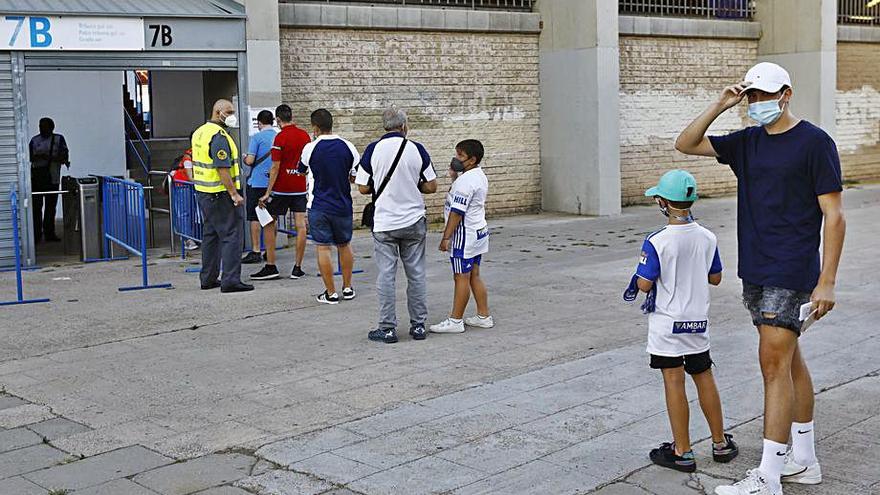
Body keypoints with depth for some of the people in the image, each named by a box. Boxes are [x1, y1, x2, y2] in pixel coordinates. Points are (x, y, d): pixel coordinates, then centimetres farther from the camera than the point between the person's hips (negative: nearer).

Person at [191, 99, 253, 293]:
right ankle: (230, 280, -9)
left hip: (202, 192, 10)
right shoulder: (219, 136, -17)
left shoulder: (199, 132, 14)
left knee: (210, 234, 16)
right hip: (220, 194, -10)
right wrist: (234, 193, -22)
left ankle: (208, 278, 21)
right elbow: (222, 169, -24)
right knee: (231, 235, -7)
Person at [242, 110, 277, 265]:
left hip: (257, 182, -5)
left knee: (255, 217, 1)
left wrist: (245, 158, 8)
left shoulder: (257, 137, -10)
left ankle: (256, 252, 0)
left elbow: (250, 161, -13)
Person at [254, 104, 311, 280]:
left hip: (282, 188, -5)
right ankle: (297, 268, 4)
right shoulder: (305, 135, 5)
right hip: (301, 187, 5)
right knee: (301, 225, 3)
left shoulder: (280, 137, -12)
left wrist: (268, 193, -11)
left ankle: (270, 266, 5)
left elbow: (275, 167, -14)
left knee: (269, 224, 6)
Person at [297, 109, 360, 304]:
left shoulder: (310, 148, -8)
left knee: (323, 248, 3)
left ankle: (331, 293, 3)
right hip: (343, 206, 3)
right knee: (344, 246, 18)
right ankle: (347, 288, 24)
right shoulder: (348, 147, -4)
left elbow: (301, 170, 11)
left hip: (319, 207, -3)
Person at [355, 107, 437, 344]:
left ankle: (387, 329, 6)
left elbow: (363, 188, -3)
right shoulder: (417, 150, -3)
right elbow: (431, 186, -1)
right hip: (414, 221, 1)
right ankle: (418, 326, 15)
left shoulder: (372, 150, -6)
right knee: (416, 275, 10)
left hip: (384, 223, -1)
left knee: (386, 276, 3)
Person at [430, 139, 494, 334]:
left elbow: (457, 212, -21)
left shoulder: (465, 181, -20)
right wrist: (455, 176, 7)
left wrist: (446, 237, -17)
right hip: (478, 231, 10)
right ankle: (484, 316, 19)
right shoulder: (479, 176, 12)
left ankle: (455, 321, 3)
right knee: (474, 276, 15)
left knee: (461, 277, -3)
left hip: (465, 235, -10)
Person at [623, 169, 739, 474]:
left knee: (674, 382, 0)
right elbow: (715, 278, 9)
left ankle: (682, 453, 6)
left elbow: (644, 284, -17)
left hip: (667, 324, -5)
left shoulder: (657, 242, -18)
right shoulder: (707, 238, -2)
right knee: (704, 378, 16)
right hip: (698, 322, 5)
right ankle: (720, 444, 26)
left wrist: (637, 279, 4)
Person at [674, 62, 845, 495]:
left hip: (791, 272, -7)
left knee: (774, 361, -11)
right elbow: (686, 145, 11)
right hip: (755, 271, 7)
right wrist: (719, 106, -2)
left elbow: (834, 216, -10)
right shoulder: (748, 142, 11)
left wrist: (827, 281, -16)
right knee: (789, 361, 14)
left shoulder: (815, 142, -8)